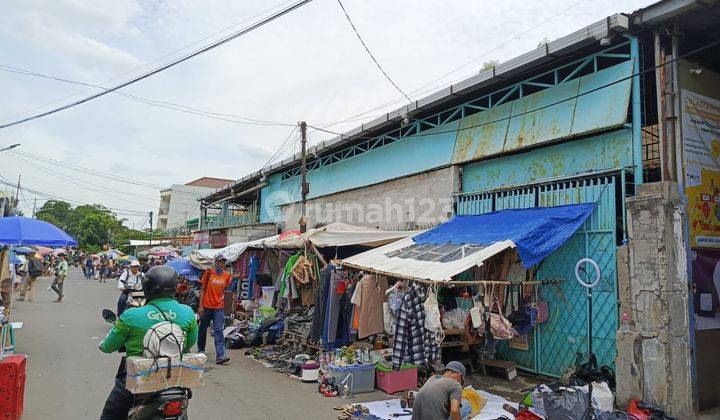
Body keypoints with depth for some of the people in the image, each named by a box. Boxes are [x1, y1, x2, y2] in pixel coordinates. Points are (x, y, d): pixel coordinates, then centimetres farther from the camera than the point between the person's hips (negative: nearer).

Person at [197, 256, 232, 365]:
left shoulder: (227, 276, 4)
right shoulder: (209, 273, -2)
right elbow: (202, 289, 0)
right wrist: (200, 306, -4)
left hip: (219, 308, 1)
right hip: (206, 306, 0)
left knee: (218, 331, -7)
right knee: (203, 329, 14)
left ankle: (220, 355, -14)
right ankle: (201, 350, 36)